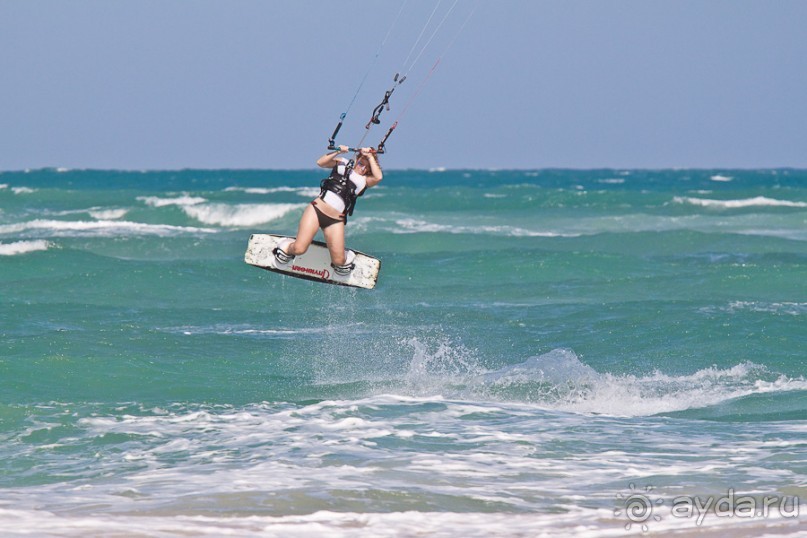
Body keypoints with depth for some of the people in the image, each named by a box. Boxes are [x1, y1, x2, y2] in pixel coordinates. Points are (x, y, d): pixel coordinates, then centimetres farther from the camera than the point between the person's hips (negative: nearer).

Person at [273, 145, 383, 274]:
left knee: (338, 261, -7)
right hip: (316, 209, -1)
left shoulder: (364, 181, 7)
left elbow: (378, 177, -13)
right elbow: (320, 163, -1)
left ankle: (347, 257, 29)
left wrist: (370, 157, -7)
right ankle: (287, 248, 23)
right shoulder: (342, 164, 11)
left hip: (336, 220, 1)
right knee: (299, 249, -12)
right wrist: (338, 152, -12)